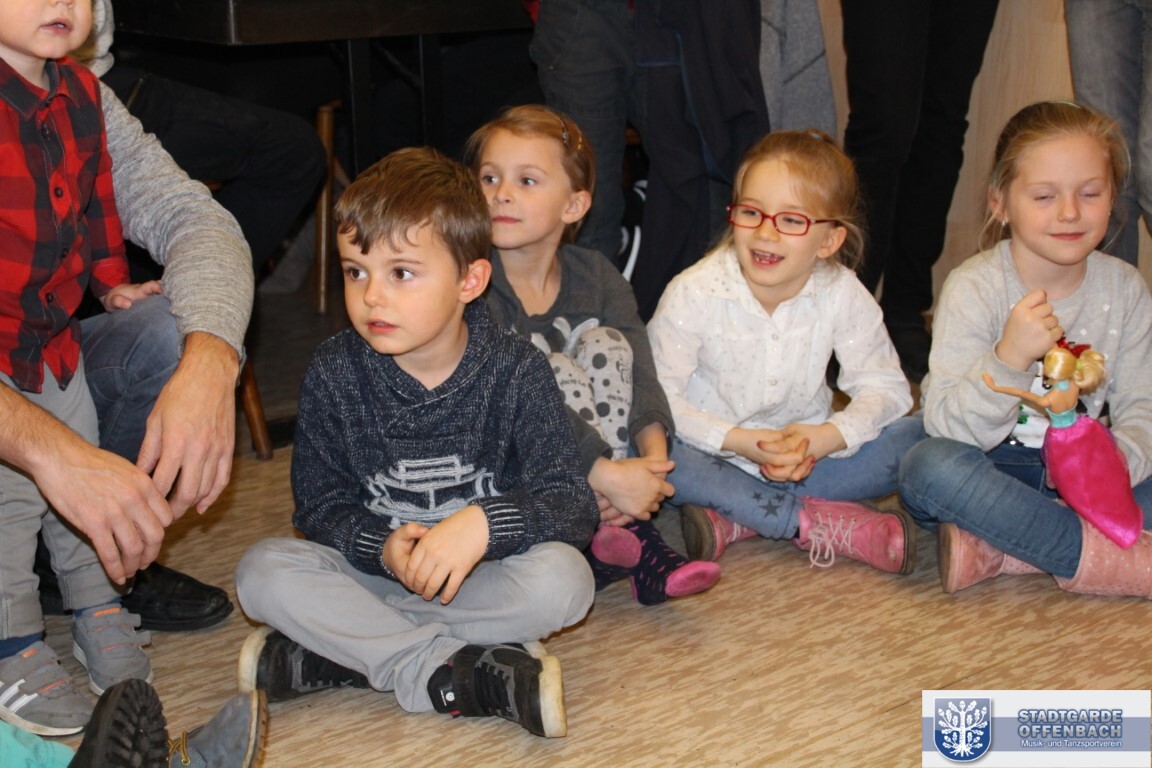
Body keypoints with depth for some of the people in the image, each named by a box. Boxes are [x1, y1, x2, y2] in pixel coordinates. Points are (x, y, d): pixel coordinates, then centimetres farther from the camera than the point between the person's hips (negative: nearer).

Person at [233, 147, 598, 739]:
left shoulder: (517, 372, -10)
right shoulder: (333, 374, -5)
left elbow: (573, 507, -15)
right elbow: (320, 507, -4)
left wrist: (481, 523, -34)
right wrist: (383, 548, -25)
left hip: (482, 577, -1)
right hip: (373, 570, 1)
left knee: (563, 578, -32)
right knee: (263, 571, -23)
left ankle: (332, 652, -27)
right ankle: (448, 674, -29)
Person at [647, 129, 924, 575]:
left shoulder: (842, 295, -9)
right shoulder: (695, 293, -16)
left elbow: (884, 387, -5)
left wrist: (827, 437, -25)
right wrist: (741, 441, -27)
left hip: (804, 454, 3)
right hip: (719, 455, -2)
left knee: (921, 437, -19)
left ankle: (739, 520, -27)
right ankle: (820, 523, -27)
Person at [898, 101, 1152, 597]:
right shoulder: (974, 287, -13)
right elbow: (947, 426, -20)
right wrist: (1009, 358, -38)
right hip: (991, 470, -3)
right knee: (928, 467, -35)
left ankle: (994, 550, -25)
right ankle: (1103, 557, -26)